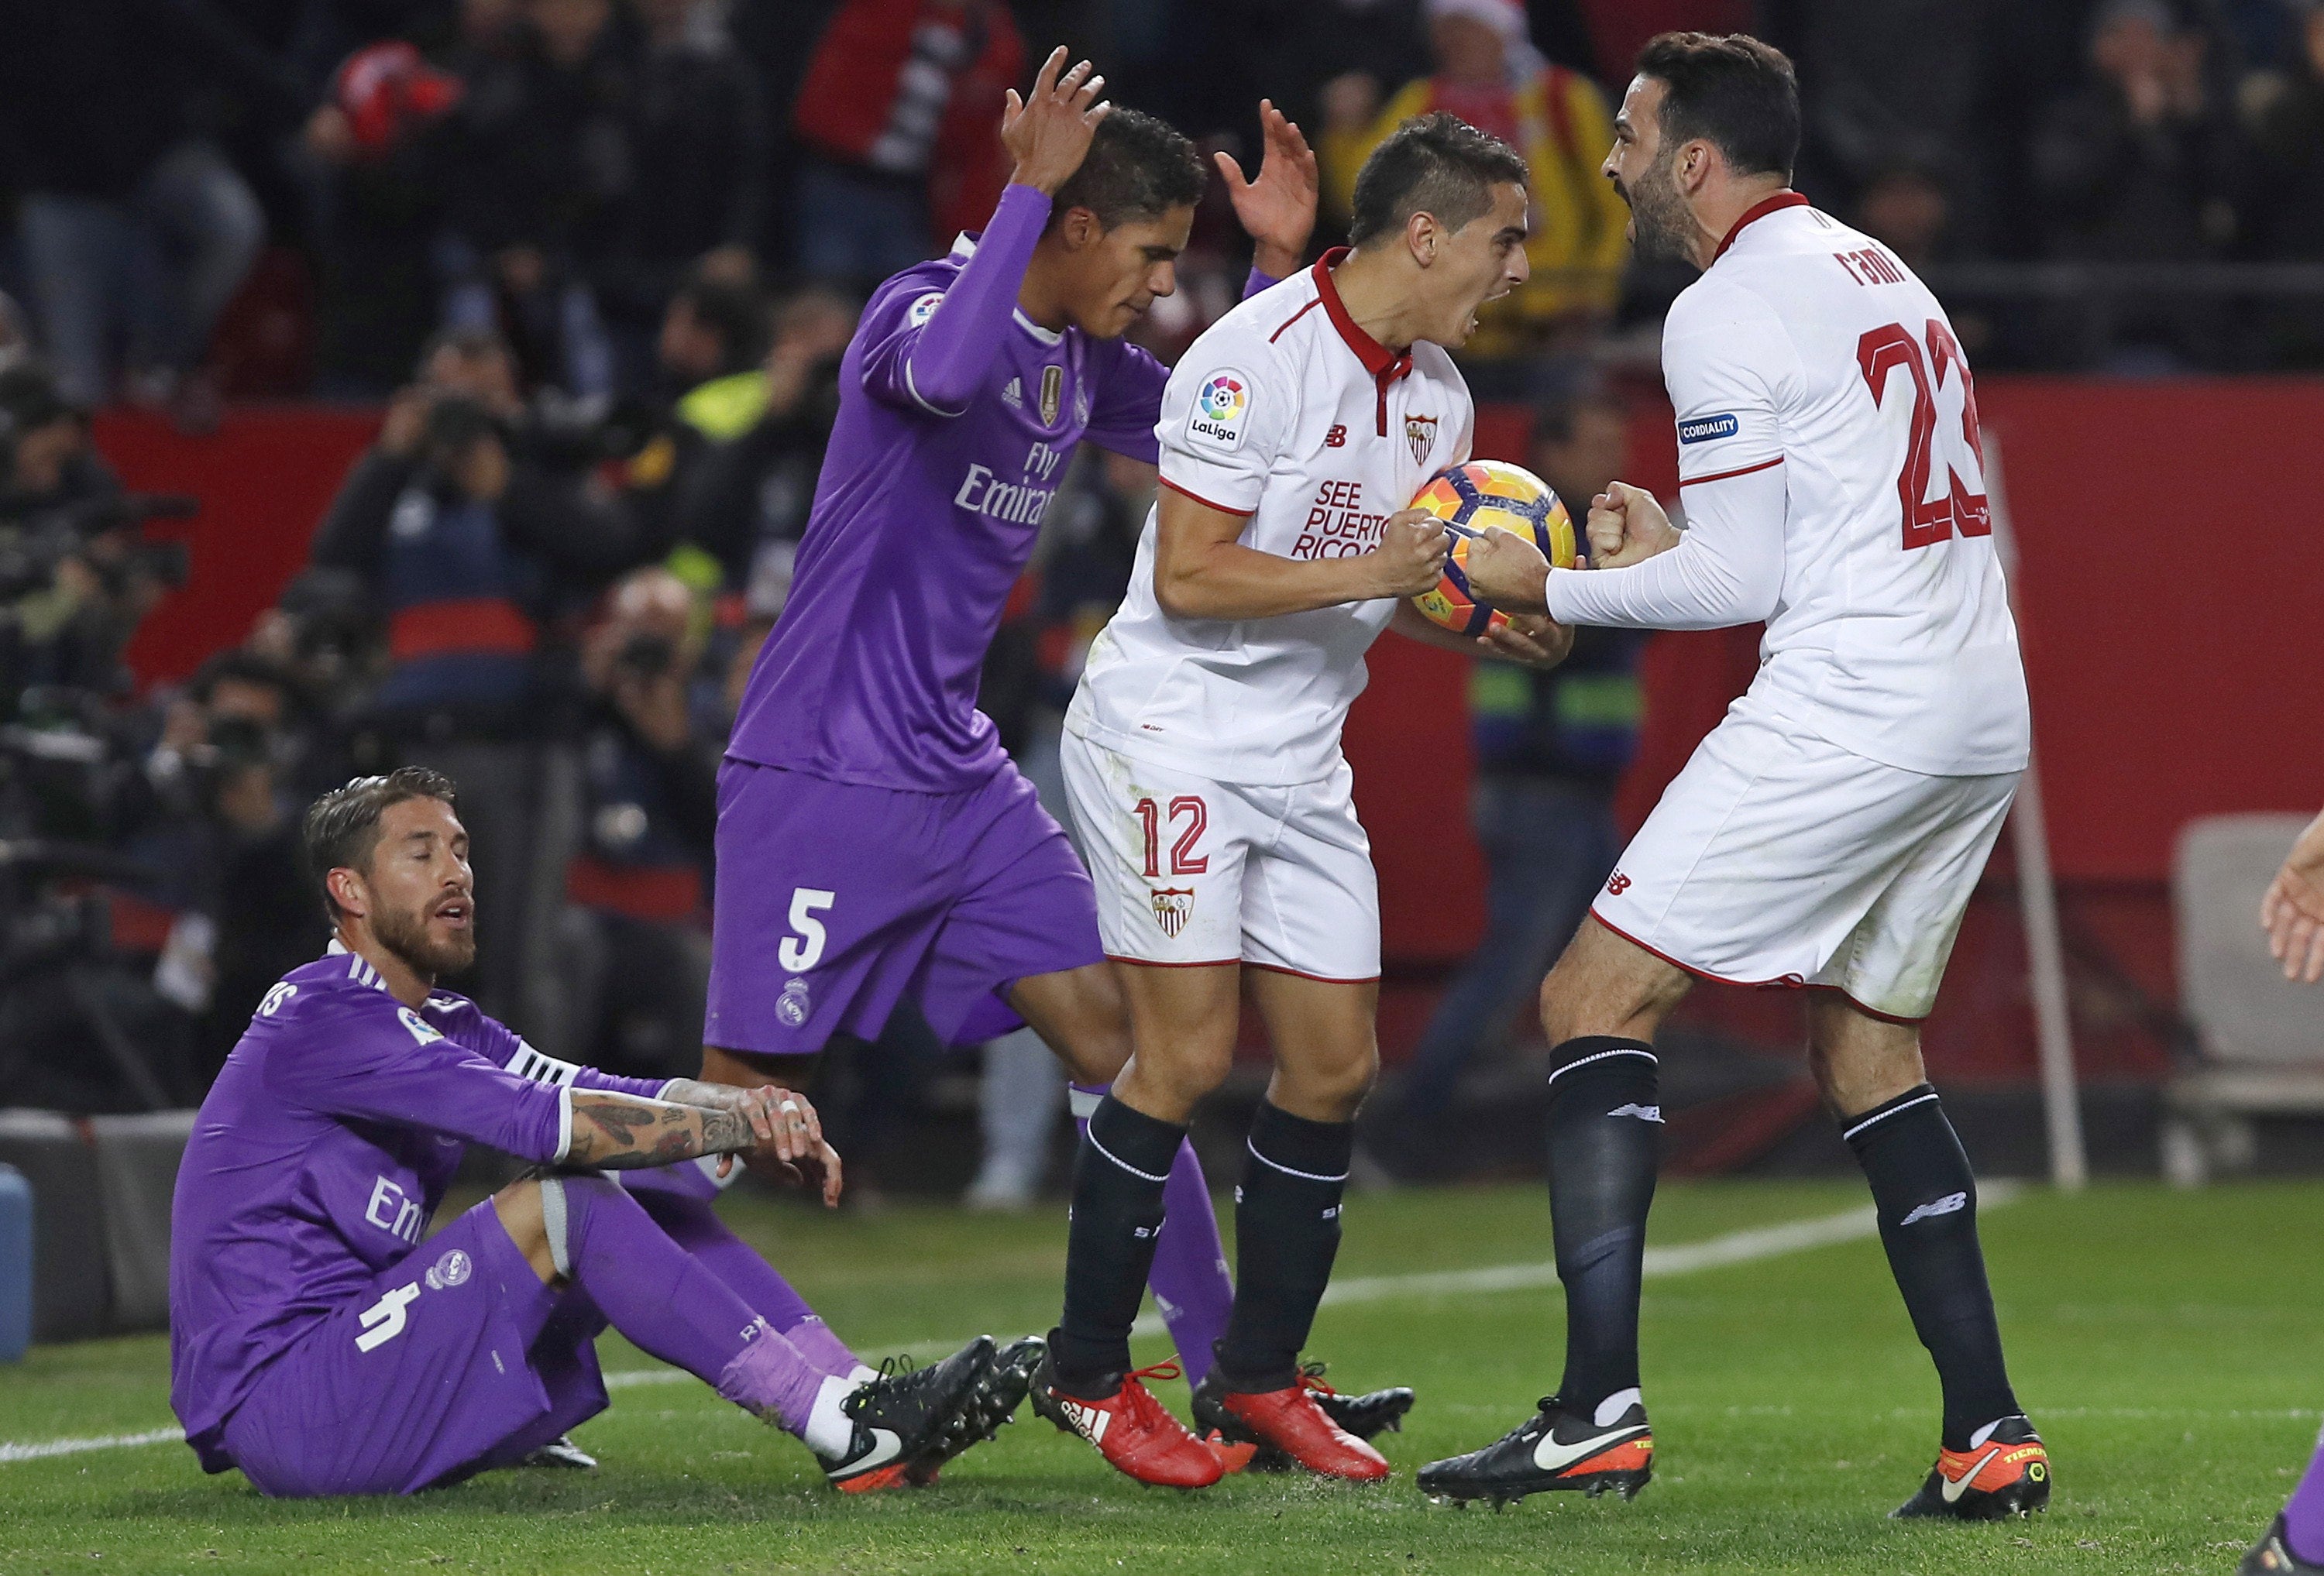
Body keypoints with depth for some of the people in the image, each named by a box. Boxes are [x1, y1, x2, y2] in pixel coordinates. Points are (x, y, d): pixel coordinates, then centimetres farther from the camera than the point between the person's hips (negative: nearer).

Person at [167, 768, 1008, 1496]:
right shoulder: (324, 1018, -13)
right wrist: (736, 1125, -16)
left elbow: (595, 1093, 7)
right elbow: (539, 1119, -22)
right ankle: (844, 1427, -22)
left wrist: (750, 1106, -13)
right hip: (277, 1406, -10)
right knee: (563, 1206, -22)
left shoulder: (442, 1025, 18)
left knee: (649, 1202, 4)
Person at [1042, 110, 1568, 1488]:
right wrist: (1371, 572, -25)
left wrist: (1493, 628, 1)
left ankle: (1260, 1380, 15)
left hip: (1301, 756, 8)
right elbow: (1188, 575, -20)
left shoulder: (1438, 391, 9)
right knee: (1190, 1054, -13)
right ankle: (1088, 1373, 0)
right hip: (1168, 735, -8)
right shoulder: (1258, 356, -18)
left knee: (1336, 1063, 3)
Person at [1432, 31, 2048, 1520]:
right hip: (1985, 714, 9)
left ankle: (1601, 1409, -13)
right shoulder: (1882, 273, 20)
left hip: (1847, 712, -9)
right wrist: (1682, 542, 22)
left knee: (1597, 997, -4)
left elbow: (1739, 583, -10)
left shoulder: (1726, 310, -8)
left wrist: (1552, 586, 2)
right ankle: (1991, 1437, 11)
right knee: (1868, 1047, 19)